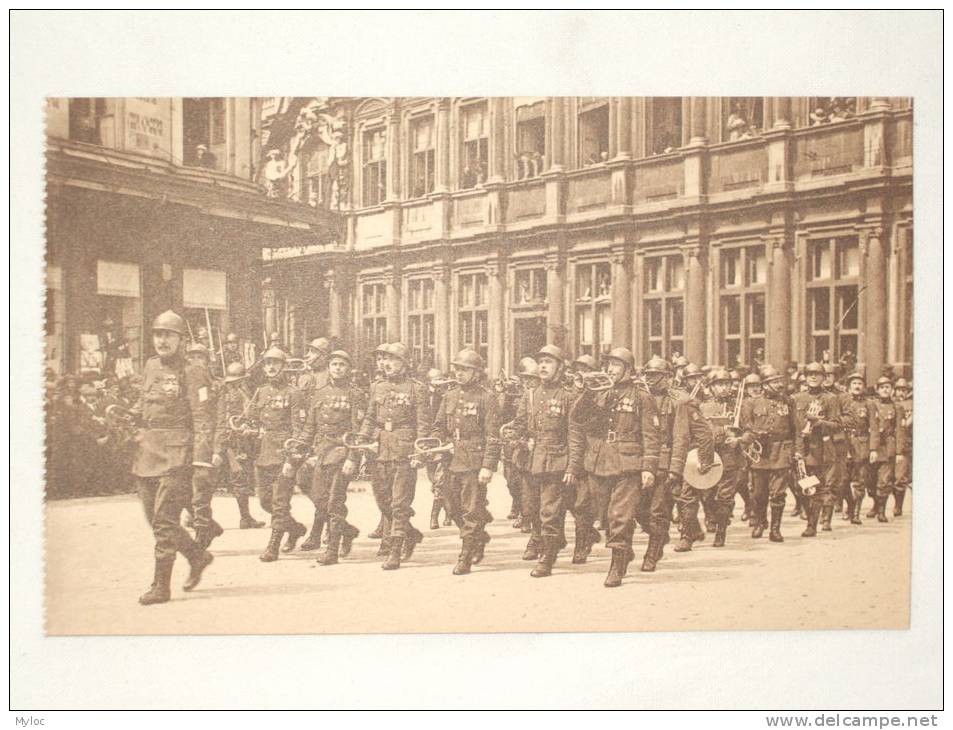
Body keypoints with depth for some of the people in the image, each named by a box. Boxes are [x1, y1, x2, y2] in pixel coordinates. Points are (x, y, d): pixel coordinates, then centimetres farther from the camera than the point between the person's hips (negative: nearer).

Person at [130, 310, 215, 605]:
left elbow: (202, 421, -12)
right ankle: (198, 556, 30)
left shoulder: (190, 375, -7)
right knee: (155, 519, 12)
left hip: (175, 458, -7)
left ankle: (161, 586, 3)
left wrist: (202, 460, -20)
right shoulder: (150, 366, 13)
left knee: (164, 521, -6)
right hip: (146, 455, 7)